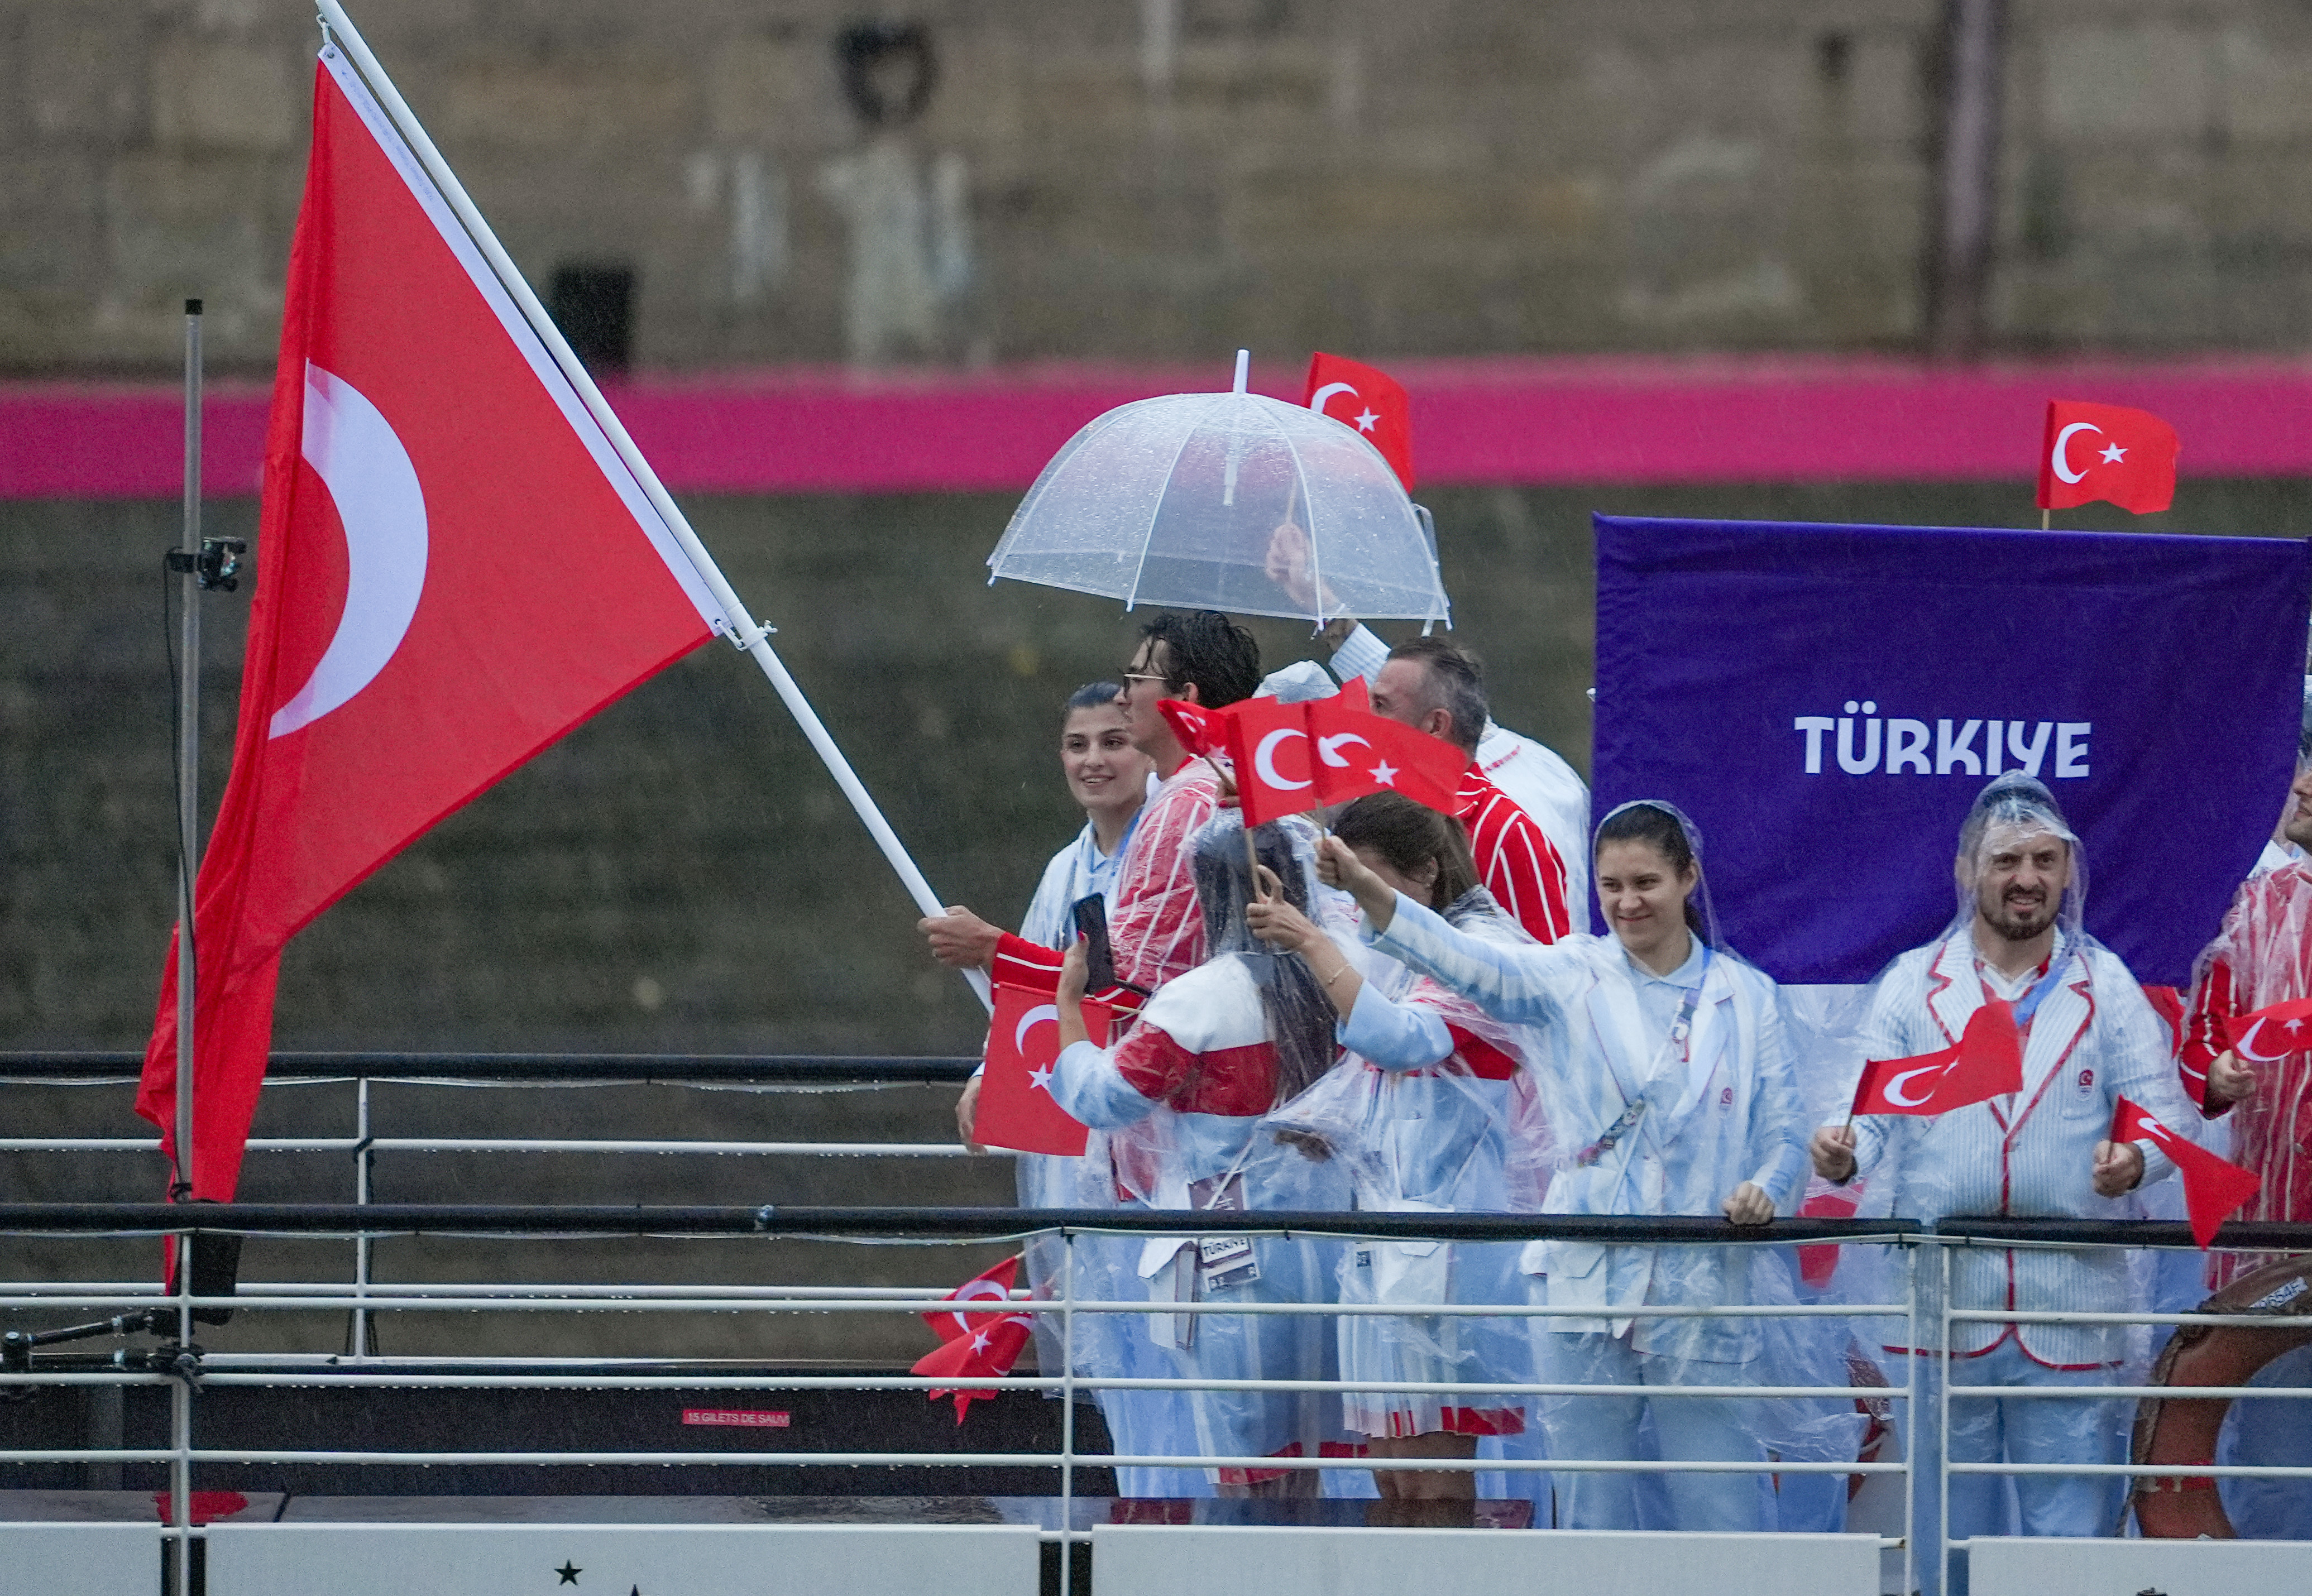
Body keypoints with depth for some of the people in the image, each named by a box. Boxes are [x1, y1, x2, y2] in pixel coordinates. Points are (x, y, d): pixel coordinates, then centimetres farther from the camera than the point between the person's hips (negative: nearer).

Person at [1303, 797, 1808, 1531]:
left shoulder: (1745, 996, 6)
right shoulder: (1569, 978, 4)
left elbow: (1785, 1132, 8)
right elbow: (1468, 962, -13)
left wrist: (1765, 1190, -16)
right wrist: (1370, 893, -31)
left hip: (1702, 1291, -1)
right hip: (1585, 1277, 1)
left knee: (1723, 1511, 0)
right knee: (1590, 1503, 6)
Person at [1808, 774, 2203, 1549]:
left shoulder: (2106, 986, 9)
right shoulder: (1912, 985, 10)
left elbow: (2163, 1111, 6)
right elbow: (1870, 1108, 6)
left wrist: (2136, 1158, -17)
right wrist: (1843, 1153, -18)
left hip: (2069, 1307, -1)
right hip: (1943, 1302, 1)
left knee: (2072, 1529, -2)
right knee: (1946, 1530, 5)